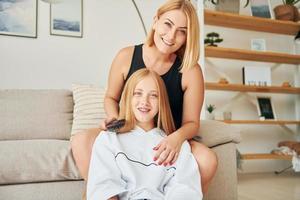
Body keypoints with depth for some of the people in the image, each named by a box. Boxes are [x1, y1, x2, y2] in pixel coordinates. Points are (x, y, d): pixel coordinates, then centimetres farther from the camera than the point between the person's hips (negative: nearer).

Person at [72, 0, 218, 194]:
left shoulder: (190, 71, -11)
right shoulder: (126, 56, -7)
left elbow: (191, 122, -5)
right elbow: (111, 97, 8)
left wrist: (178, 137, -28)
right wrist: (114, 117, -14)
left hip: (168, 141, 0)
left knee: (208, 160, -29)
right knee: (81, 141, -25)